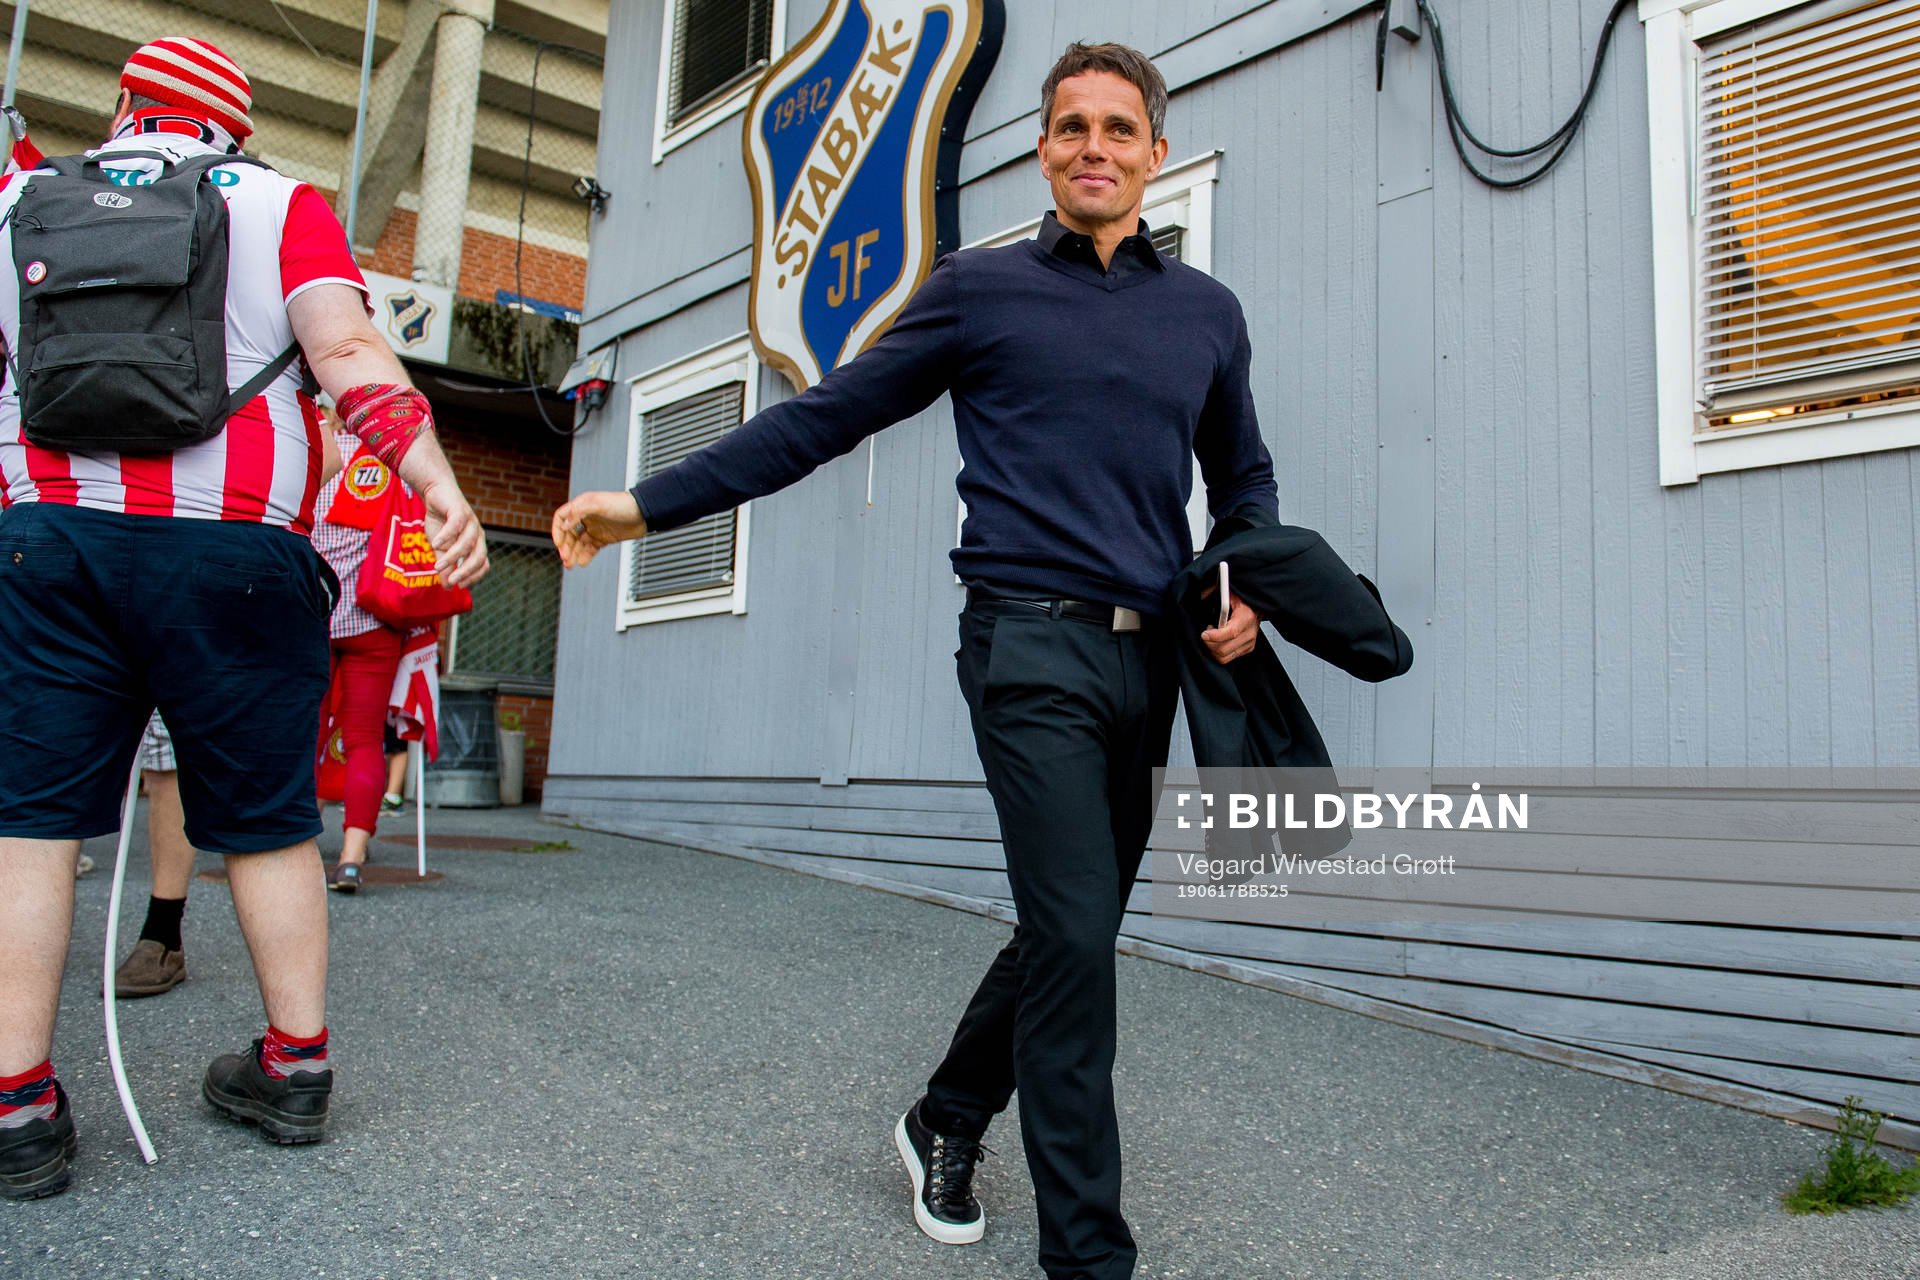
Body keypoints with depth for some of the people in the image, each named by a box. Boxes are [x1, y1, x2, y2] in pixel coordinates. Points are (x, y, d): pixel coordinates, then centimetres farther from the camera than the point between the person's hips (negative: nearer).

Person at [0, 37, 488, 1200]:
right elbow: (349, 350, -8)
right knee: (267, 821, 8)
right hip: (237, 550, -1)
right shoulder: (280, 206, 9)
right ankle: (297, 1066, 16)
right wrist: (439, 486, -16)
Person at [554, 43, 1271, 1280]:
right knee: (1073, 938, -11)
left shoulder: (1207, 312, 16)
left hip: (1149, 660, 5)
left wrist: (1253, 590, 5)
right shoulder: (982, 288, 5)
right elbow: (824, 418, 6)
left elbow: (1245, 478, 25)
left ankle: (947, 1120, 38)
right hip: (1033, 641, -5)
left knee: (1071, 931, 12)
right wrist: (652, 501, 2)